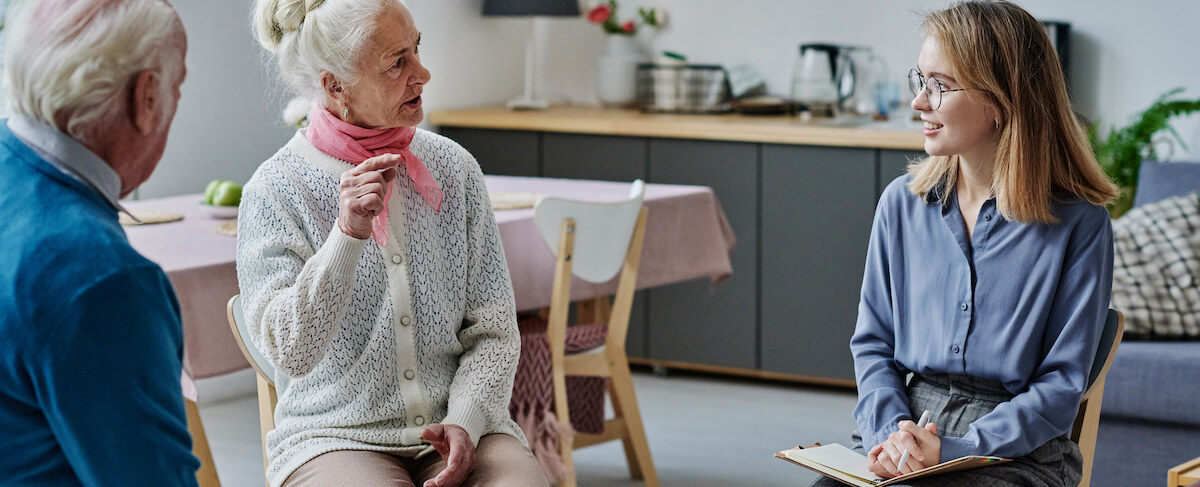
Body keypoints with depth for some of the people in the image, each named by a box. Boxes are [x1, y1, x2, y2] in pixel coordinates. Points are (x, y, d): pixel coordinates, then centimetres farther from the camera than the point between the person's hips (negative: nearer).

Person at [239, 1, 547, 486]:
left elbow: (493, 329, 7)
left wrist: (464, 420, -9)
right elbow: (291, 353, -15)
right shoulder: (275, 190, -6)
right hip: (334, 438, -2)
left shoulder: (453, 167, 5)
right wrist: (348, 234, -25)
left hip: (460, 429, 3)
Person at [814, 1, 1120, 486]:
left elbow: (1061, 384, -5)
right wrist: (890, 430, -8)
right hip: (903, 443, 4)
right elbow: (872, 342, 12)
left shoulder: (1079, 224, -5)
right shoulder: (902, 202, 9)